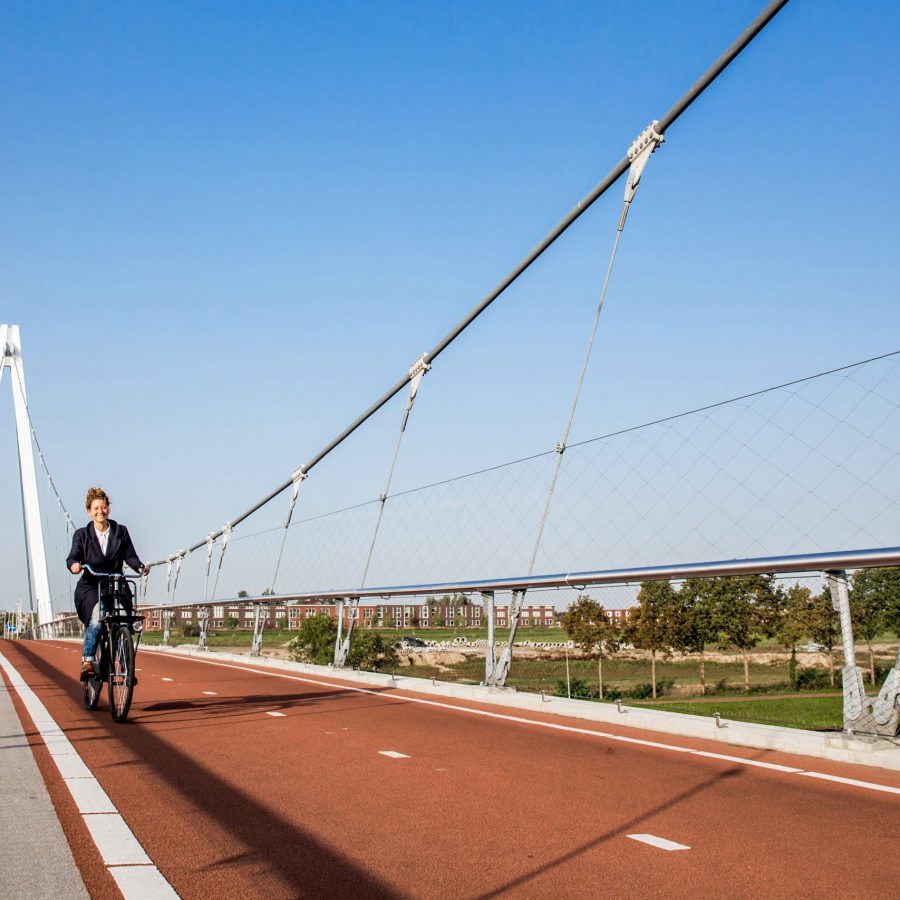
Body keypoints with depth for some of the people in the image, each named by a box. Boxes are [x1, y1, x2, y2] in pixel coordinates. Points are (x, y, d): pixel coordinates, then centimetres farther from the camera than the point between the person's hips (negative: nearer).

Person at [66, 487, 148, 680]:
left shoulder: (121, 532, 8)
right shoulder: (81, 534, 6)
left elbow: (130, 555, 0)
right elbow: (72, 557, -6)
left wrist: (140, 567, -21)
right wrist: (74, 565, -30)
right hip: (90, 586, -2)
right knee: (96, 619, -29)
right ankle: (87, 662, -22)